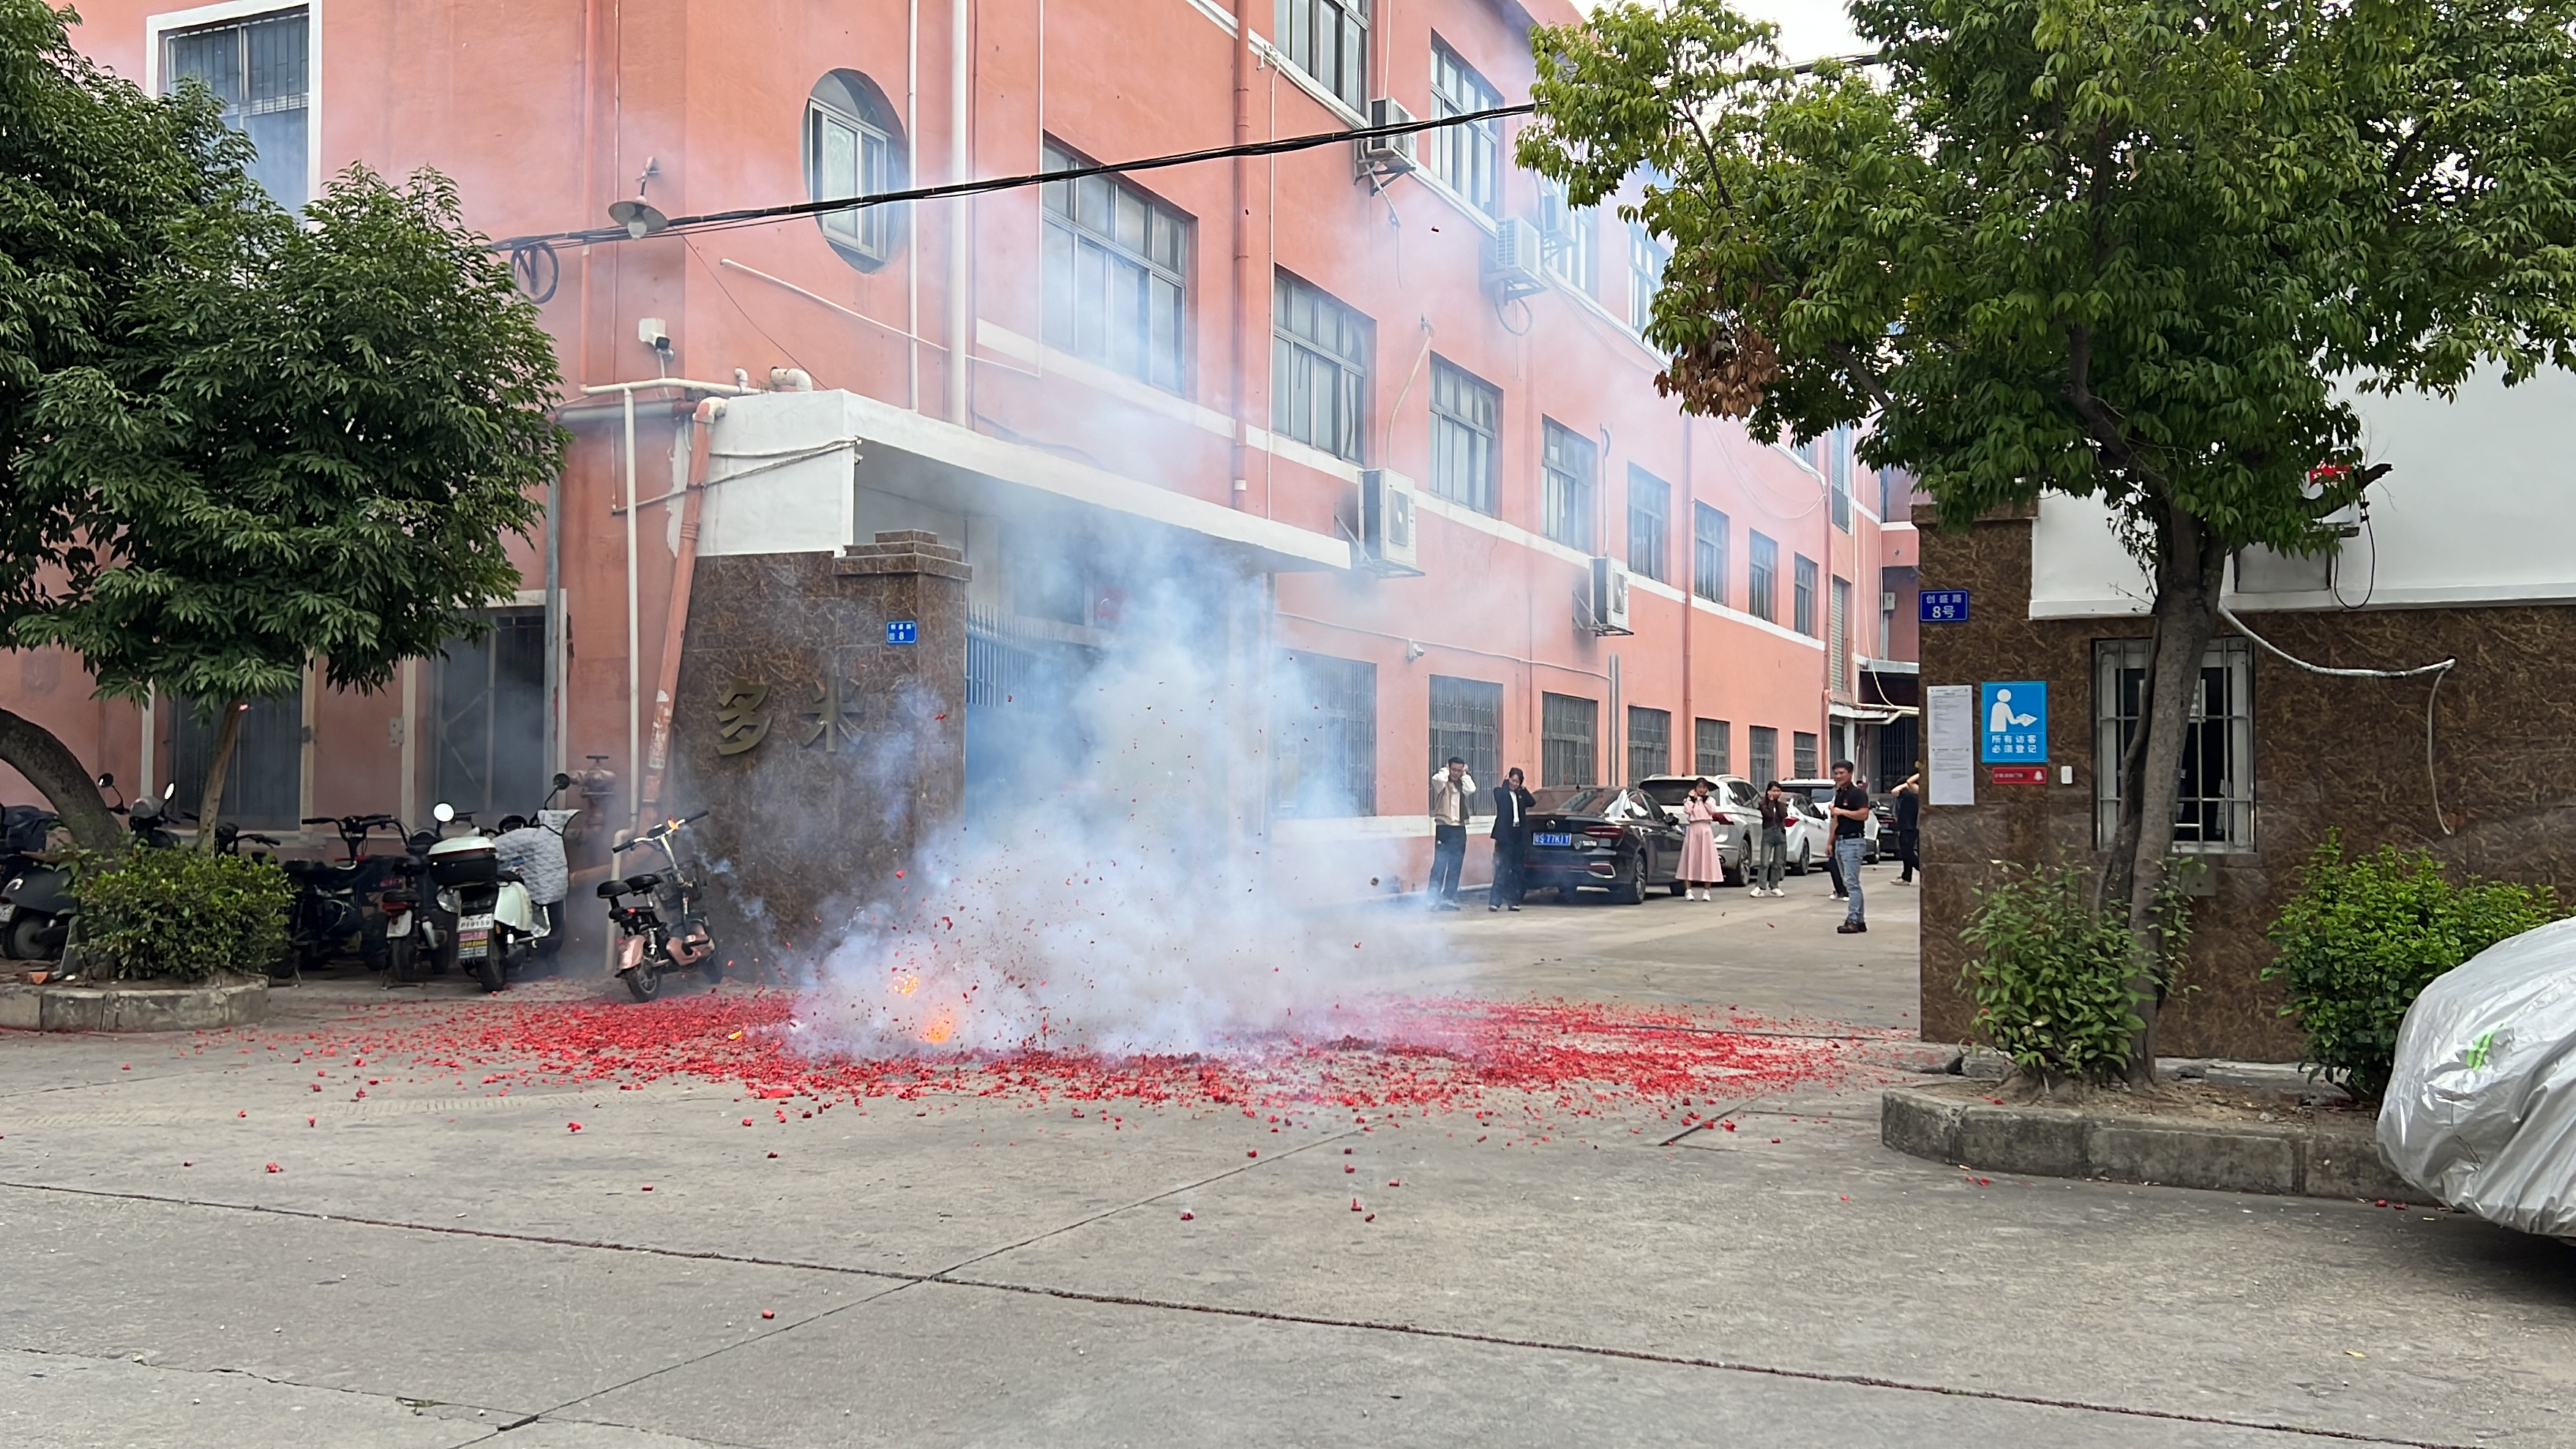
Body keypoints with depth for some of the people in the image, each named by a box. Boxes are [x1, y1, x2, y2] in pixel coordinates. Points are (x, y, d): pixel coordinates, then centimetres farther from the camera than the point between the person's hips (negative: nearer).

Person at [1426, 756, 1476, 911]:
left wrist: (1465, 775, 0)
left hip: (1459, 829, 5)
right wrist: (1445, 770, -5)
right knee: (1439, 865, -11)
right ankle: (1432, 899, -13)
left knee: (1455, 867, 5)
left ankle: (1448, 899, 10)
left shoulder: (1462, 785, 12)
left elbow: (1471, 789, -9)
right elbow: (1438, 779, -24)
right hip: (1444, 828, -5)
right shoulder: (1441, 783, 0)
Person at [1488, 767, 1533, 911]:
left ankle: (1513, 900, 11)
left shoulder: (1520, 794, 15)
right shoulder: (1500, 792, 2)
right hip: (1506, 835, -5)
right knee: (1503, 868, -11)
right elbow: (1502, 796, -19)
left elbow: (1532, 802, 2)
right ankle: (1495, 901, -10)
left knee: (1517, 870, 6)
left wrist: (1523, 789, -1)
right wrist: (1505, 782, -6)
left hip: (1519, 835, 5)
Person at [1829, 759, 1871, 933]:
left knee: (1851, 881, -12)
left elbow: (1864, 814, -22)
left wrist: (1842, 811, -17)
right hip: (1840, 841, 10)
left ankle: (1853, 920, -14)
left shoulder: (1858, 793, -9)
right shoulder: (1838, 794, 19)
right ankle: (1860, 920, 14)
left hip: (1853, 842, -10)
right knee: (1849, 882, 10)